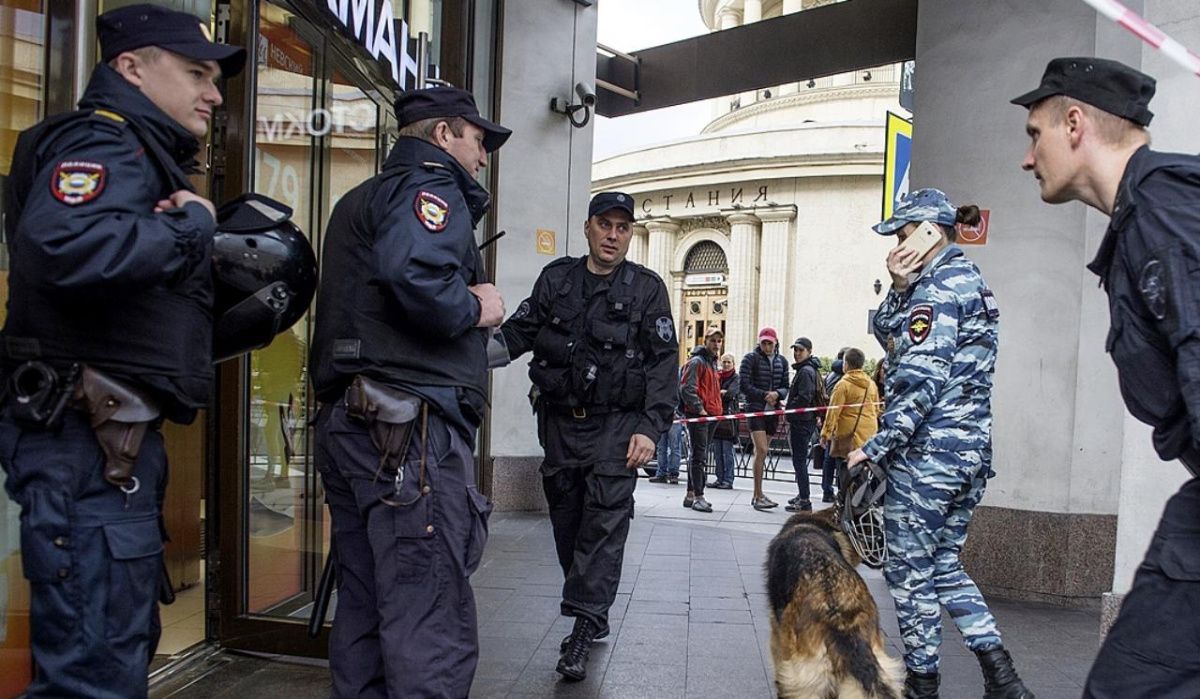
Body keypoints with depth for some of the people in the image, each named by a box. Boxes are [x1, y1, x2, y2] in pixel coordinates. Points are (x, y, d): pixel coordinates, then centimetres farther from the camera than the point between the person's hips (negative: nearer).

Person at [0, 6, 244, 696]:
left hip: (119, 438, 11)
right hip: (88, 440, -11)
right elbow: (61, 245, -32)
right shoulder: (103, 145, -10)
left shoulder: (144, 157, 22)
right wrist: (191, 226, -18)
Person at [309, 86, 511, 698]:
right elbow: (413, 272, -26)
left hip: (349, 420, 10)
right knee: (432, 624, -8)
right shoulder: (430, 184, -5)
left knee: (365, 607, 16)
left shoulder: (360, 199, 26)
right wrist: (474, 309, -9)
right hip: (412, 423, -10)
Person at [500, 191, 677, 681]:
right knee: (566, 520, 9)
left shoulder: (646, 289, 2)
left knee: (605, 522, -10)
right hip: (560, 421, 4)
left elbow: (664, 362, -2)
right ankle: (595, 617, 24)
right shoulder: (555, 279, 9)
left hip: (617, 424, -3)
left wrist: (651, 427, -12)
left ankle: (583, 629, -6)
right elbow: (519, 331, 9)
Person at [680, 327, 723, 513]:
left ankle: (690, 495, 19)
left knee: (700, 456, 12)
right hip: (697, 415, -9)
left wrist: (716, 410, 18)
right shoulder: (697, 361, -9)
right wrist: (699, 409, -19)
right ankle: (698, 497, -9)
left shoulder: (713, 363, 21)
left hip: (711, 414, 9)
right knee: (699, 455, -10)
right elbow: (687, 388, -17)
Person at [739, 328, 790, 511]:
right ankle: (758, 496, -12)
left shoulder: (781, 362, 13)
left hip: (773, 410, 5)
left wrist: (777, 393, -9)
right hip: (755, 409, -5)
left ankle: (757, 495, 14)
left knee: (763, 453, 8)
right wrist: (764, 395, -13)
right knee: (761, 450, -15)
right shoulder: (750, 358, -2)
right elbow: (744, 385, -7)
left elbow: (786, 387, 12)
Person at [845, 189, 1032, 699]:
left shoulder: (938, 286, -13)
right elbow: (887, 336, 16)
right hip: (971, 449, 10)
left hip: (927, 451, -10)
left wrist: (874, 448, -17)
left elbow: (921, 380, -20)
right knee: (944, 565, 18)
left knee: (909, 572, 3)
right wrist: (898, 289, 0)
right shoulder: (969, 279, 17)